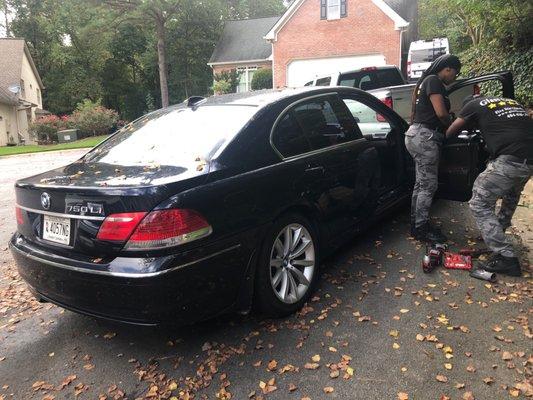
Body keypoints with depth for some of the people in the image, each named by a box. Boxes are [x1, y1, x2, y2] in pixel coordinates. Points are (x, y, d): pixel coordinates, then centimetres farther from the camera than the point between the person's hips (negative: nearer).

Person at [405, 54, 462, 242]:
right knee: (428, 184, -6)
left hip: (418, 135, 11)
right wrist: (453, 126, 3)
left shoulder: (427, 81, 24)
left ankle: (417, 224, 21)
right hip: (425, 136, -11)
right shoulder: (434, 81, -8)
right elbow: (441, 113, -15)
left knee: (421, 183, 14)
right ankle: (421, 229, 0)